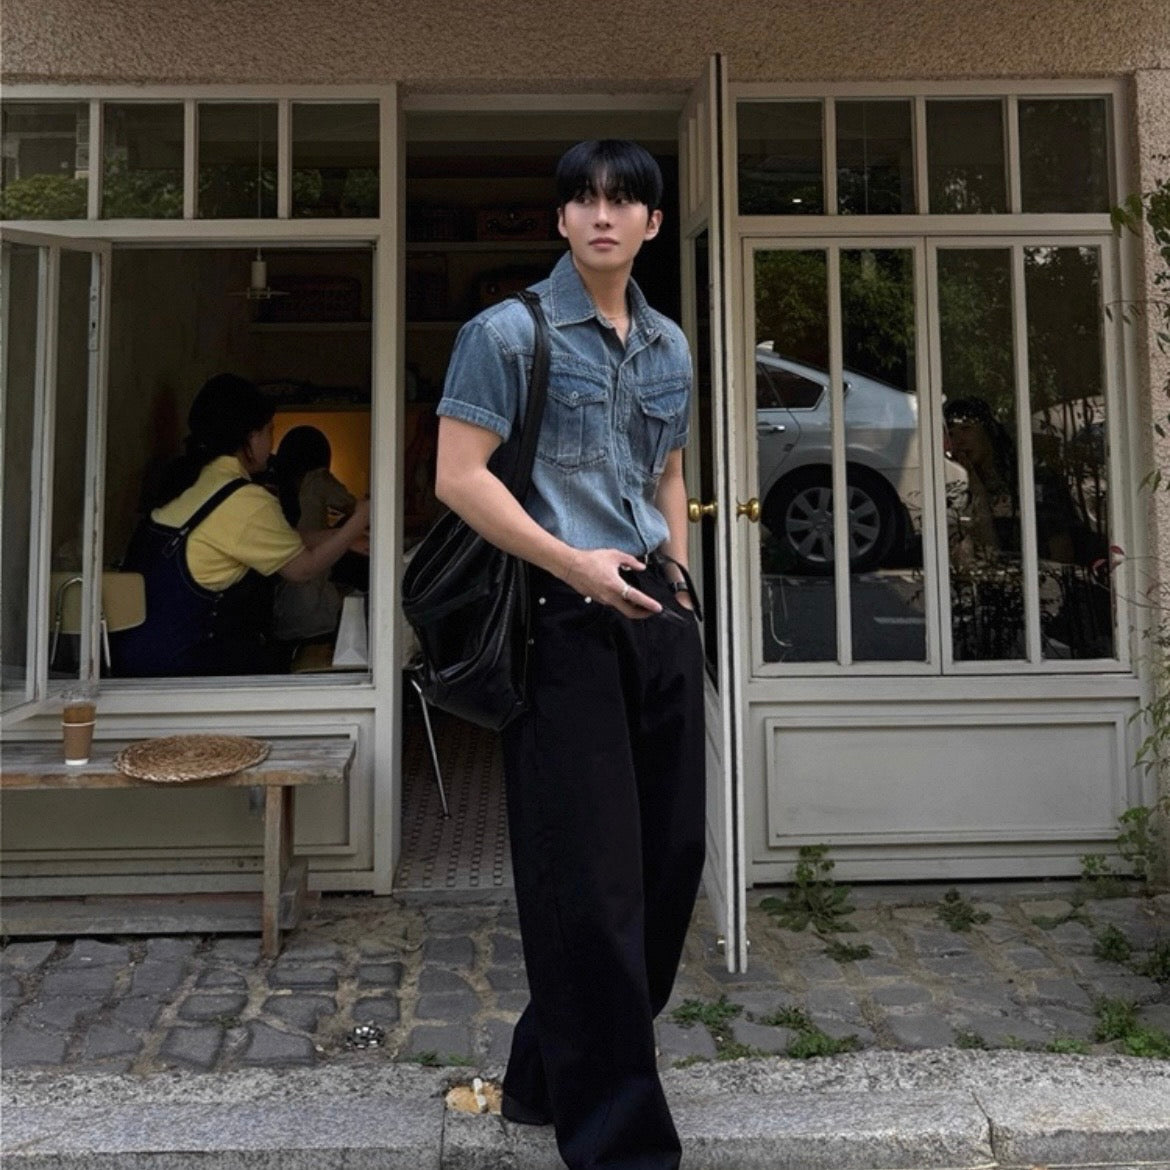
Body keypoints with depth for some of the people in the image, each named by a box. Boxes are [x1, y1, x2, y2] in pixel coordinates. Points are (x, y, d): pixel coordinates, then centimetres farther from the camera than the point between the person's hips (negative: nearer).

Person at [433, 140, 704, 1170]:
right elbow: (459, 477, -10)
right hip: (565, 622, -7)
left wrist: (679, 579, 15)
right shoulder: (511, 331, -3)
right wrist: (575, 565, -15)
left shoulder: (670, 346, 16)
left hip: (659, 621, 7)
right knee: (591, 879, -2)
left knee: (672, 854, 11)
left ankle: (549, 1077, 31)